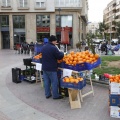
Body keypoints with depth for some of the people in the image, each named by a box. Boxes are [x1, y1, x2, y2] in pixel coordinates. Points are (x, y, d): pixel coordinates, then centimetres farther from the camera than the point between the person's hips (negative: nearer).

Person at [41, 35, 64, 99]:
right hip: (52, 68, -8)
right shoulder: (53, 48, -19)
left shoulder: (43, 47, 7)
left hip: (44, 67, 8)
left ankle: (47, 94, 23)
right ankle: (55, 95, 11)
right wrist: (62, 53, 6)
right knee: (54, 82, 3)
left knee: (46, 81, 14)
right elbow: (60, 56, -14)